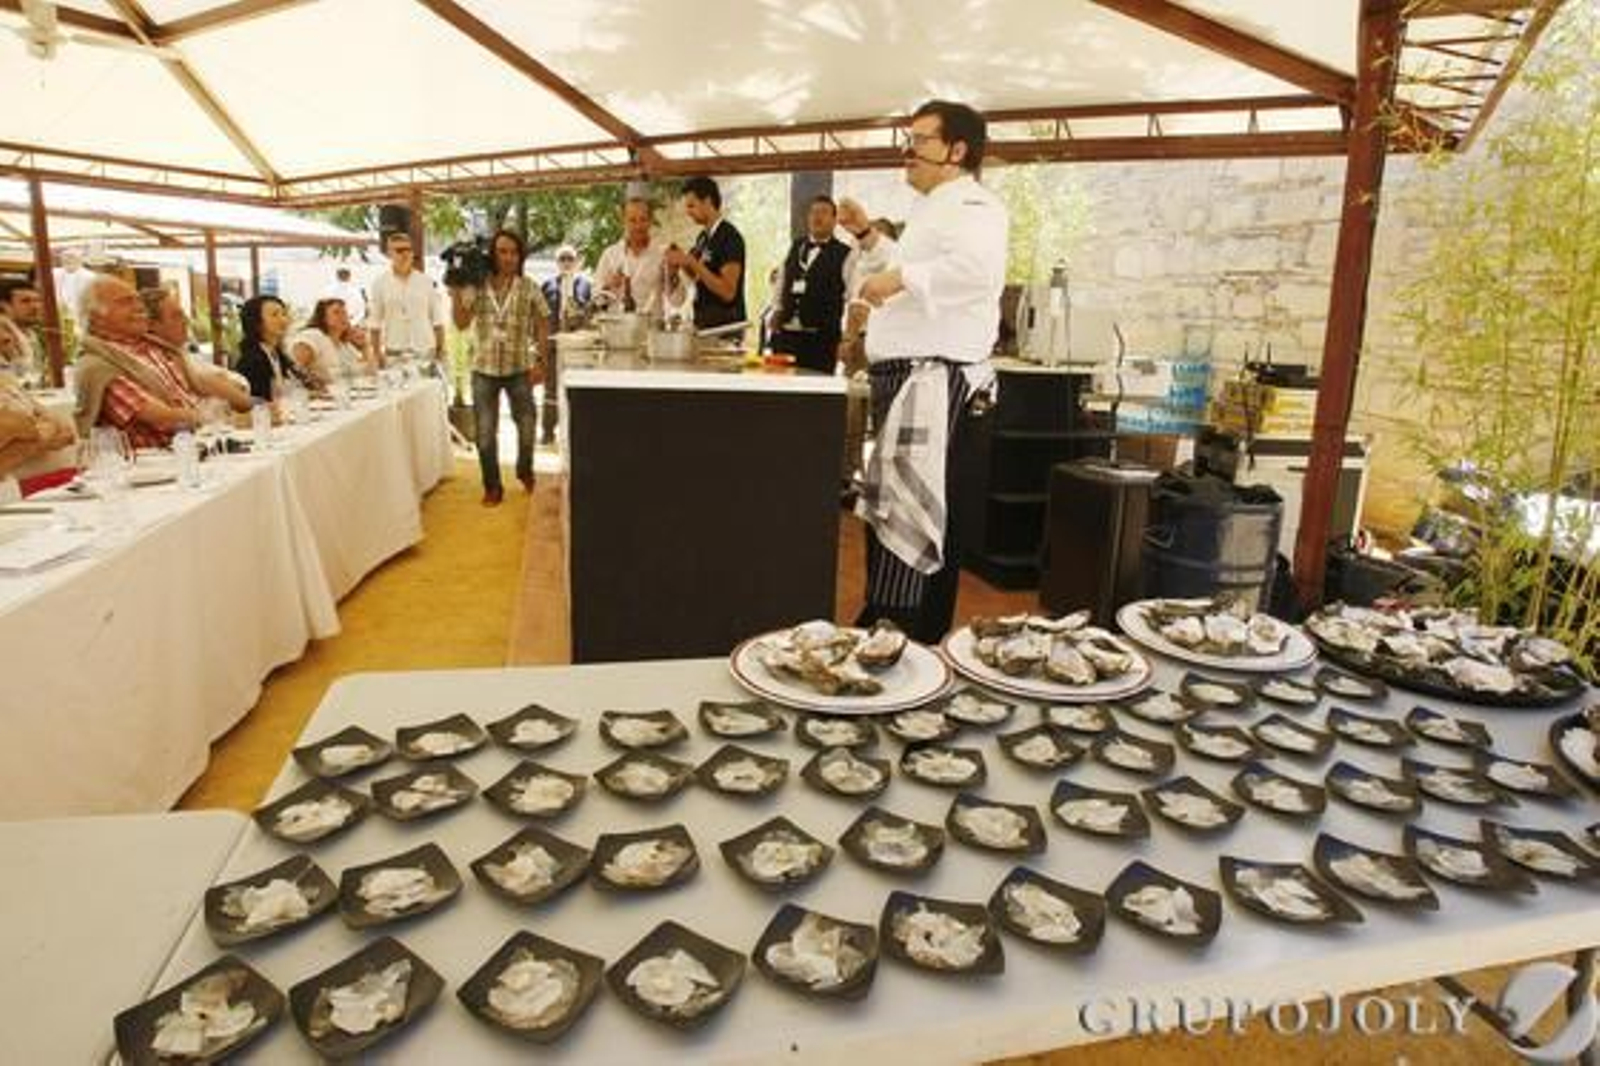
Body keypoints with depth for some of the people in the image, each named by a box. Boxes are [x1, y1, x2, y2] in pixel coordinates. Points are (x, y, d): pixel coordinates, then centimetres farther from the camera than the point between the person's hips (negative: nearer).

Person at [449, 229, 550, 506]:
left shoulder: (529, 287, -2)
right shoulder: (476, 286, -2)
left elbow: (543, 325, 1)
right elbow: (461, 323, -4)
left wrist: (539, 361, -3)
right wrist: (455, 293, -14)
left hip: (519, 369, 0)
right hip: (484, 369, 1)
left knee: (527, 425, 8)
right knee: (485, 432, 4)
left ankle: (525, 471, 35)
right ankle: (492, 486, 17)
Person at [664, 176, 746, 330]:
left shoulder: (730, 237, -14)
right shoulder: (703, 238, 10)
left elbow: (728, 292, -21)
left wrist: (692, 262, -21)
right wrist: (681, 263, 1)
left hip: (725, 326, -8)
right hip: (703, 323, 8)